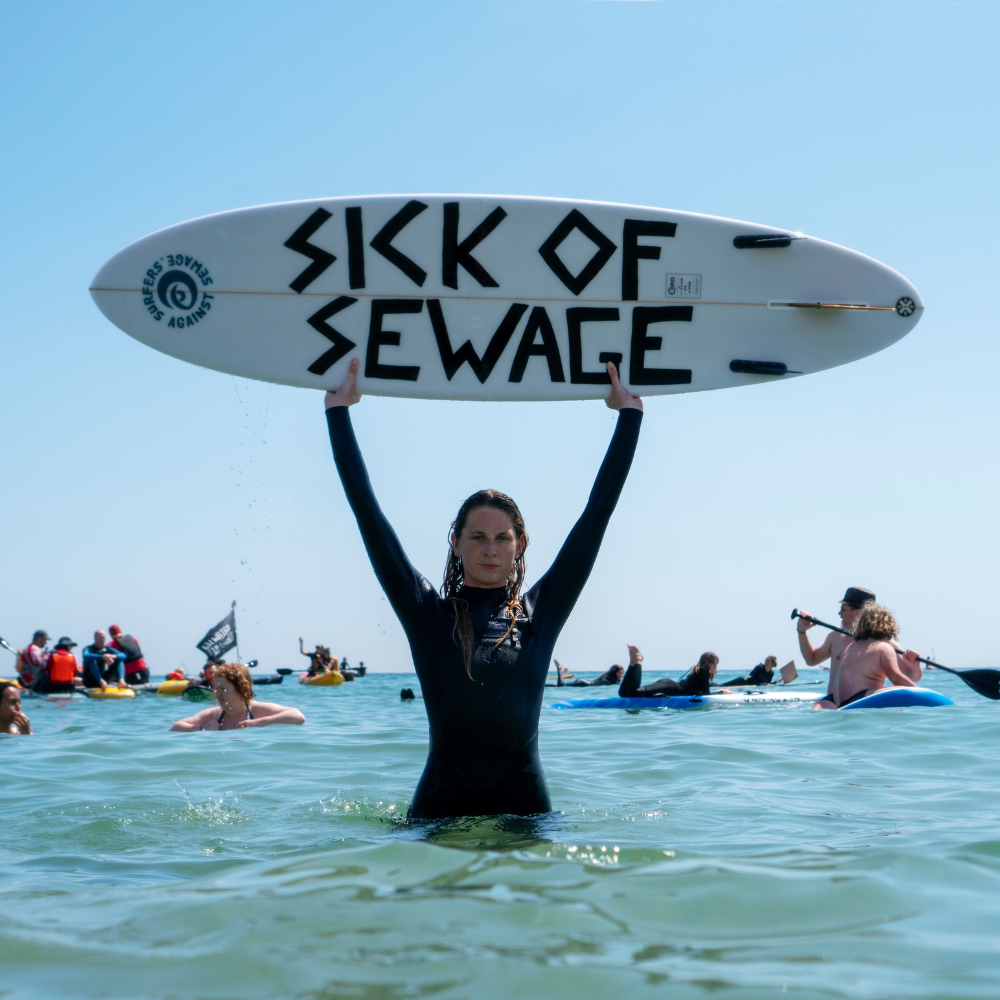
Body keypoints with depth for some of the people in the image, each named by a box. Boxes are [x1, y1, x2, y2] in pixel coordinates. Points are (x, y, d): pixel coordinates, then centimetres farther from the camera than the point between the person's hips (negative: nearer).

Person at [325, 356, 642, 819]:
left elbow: (598, 512, 6)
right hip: (439, 810, -1)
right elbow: (367, 511, 1)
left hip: (525, 807, 1)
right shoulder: (427, 612, 1)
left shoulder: (539, 611, 4)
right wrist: (338, 412, 3)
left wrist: (629, 414, 8)